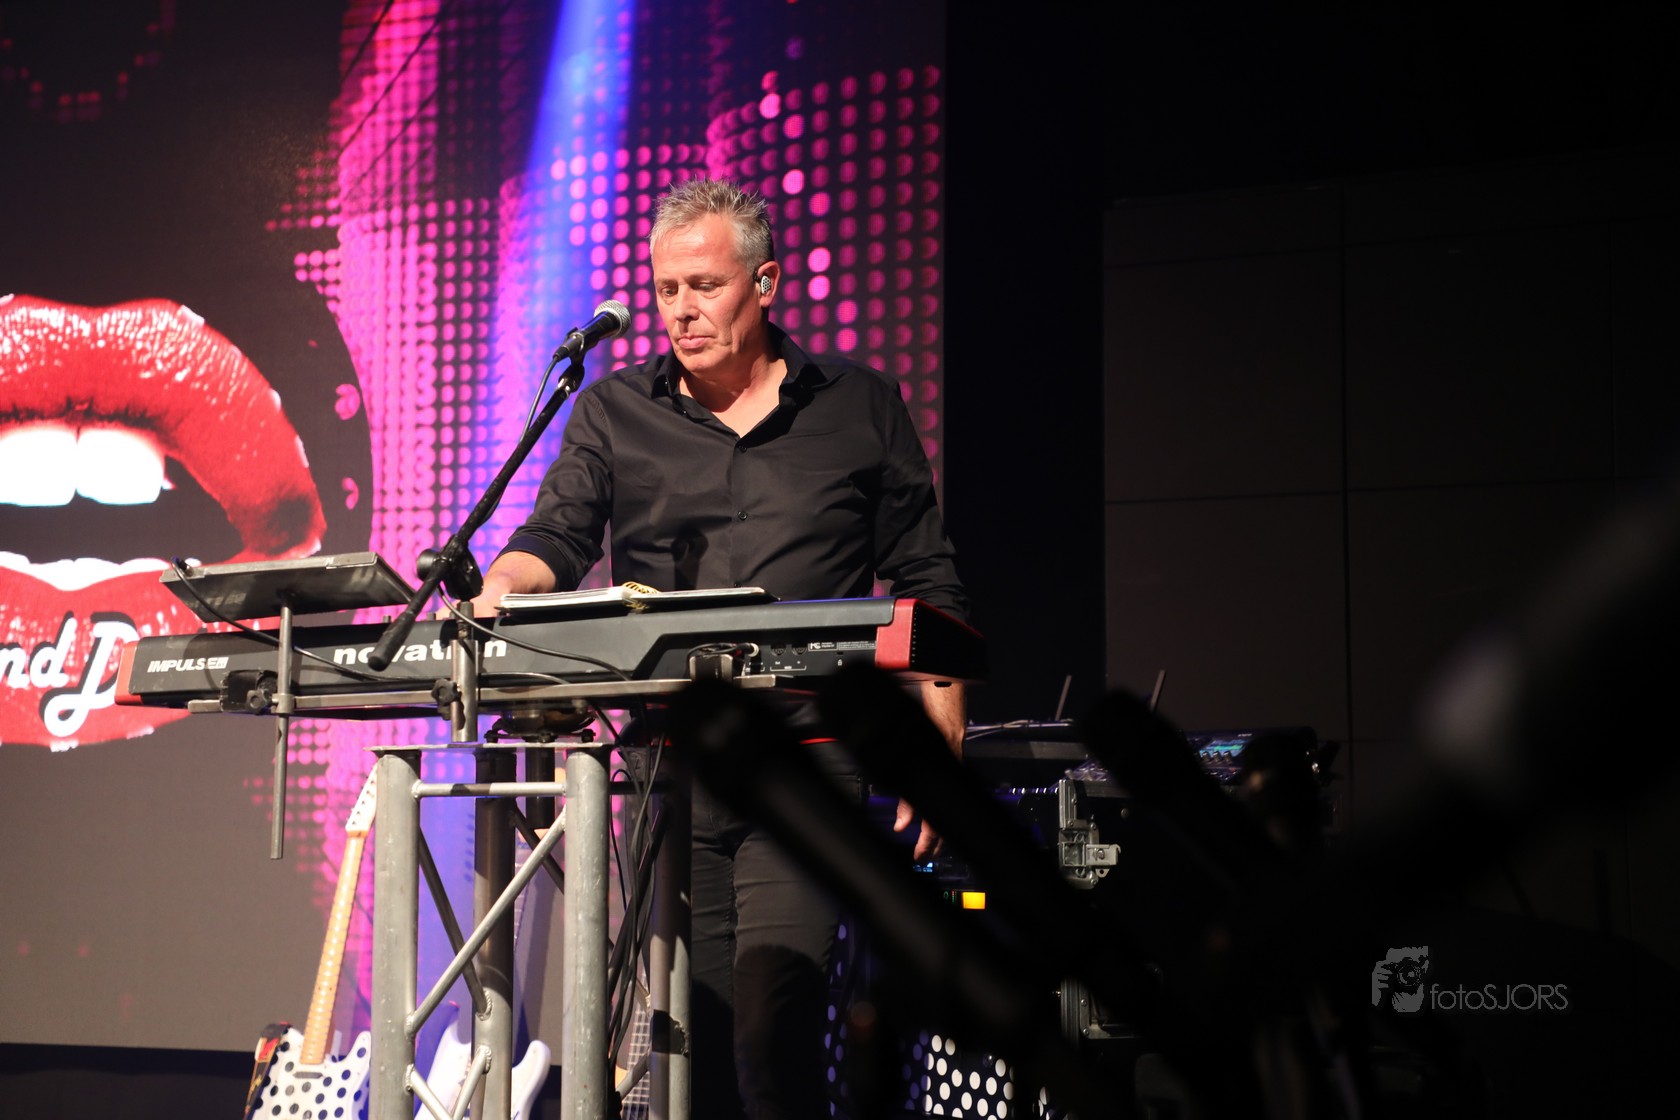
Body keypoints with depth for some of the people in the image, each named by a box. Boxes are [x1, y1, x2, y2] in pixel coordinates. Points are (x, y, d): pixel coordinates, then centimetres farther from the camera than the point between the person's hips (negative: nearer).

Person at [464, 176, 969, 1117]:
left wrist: (941, 747, 2)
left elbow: (928, 586, 10)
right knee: (696, 1025, 5)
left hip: (809, 763, -2)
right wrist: (503, 585, -21)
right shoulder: (614, 414, 14)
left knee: (773, 1004, -17)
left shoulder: (861, 408, 9)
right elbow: (557, 537, 2)